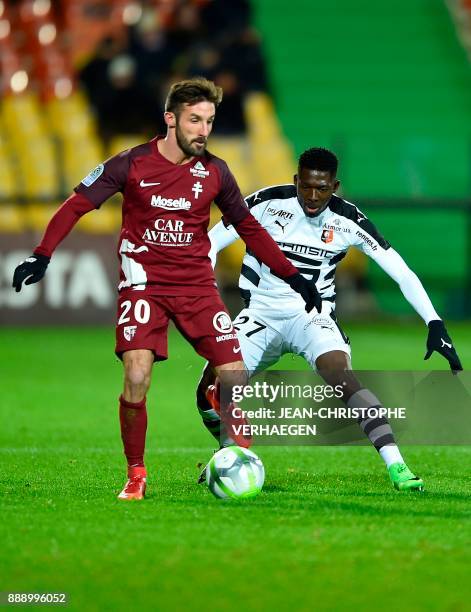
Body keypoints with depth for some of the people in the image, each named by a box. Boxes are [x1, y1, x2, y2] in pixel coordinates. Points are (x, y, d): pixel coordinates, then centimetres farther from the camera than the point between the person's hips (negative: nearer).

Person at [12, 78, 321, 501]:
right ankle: (136, 476, -1)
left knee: (235, 377, -10)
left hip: (197, 286, 3)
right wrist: (42, 256, -15)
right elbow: (77, 205, -2)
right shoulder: (132, 164, -6)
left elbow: (248, 227, 15)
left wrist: (292, 276, 14)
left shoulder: (215, 172, 3)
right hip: (143, 283, -3)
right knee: (136, 378, -20)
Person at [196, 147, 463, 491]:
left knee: (340, 376, -31)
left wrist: (435, 324, -16)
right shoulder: (268, 203, -11)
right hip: (261, 312, 2)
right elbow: (209, 245, -4)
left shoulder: (348, 221, -10)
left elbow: (402, 273, -7)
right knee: (211, 391, -8)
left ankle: (396, 466, -37)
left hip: (311, 315, -2)